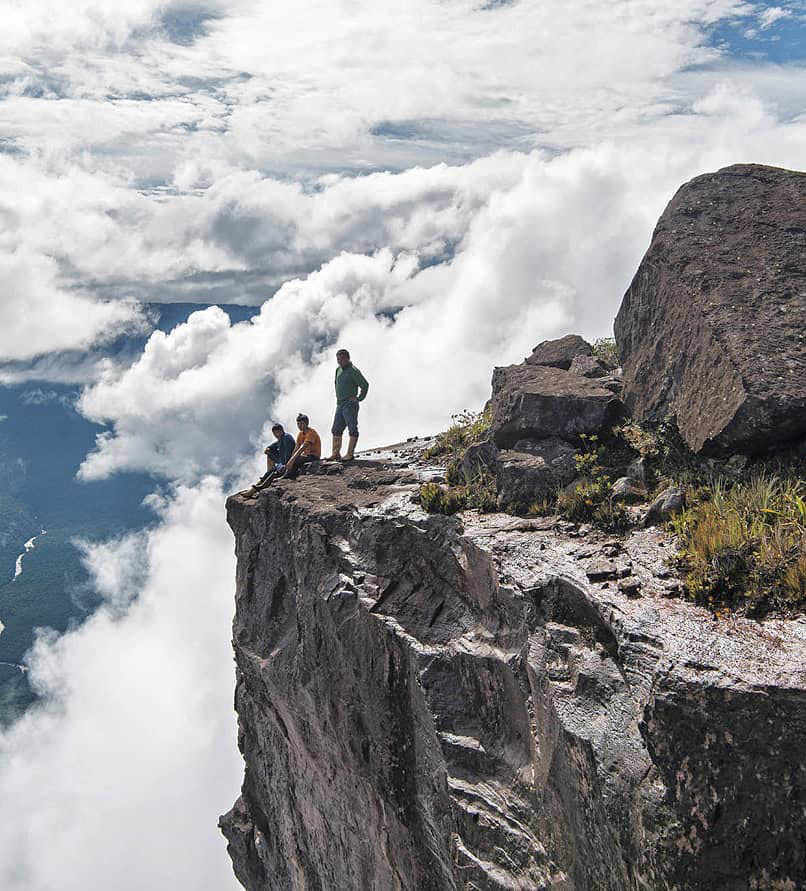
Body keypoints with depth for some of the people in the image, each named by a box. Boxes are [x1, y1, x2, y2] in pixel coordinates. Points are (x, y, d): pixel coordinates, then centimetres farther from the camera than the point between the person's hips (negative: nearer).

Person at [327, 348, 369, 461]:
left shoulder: (353, 371, -12)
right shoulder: (338, 370, 14)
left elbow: (365, 385, -16)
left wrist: (359, 398, -11)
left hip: (350, 405, -9)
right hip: (340, 404, 9)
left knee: (352, 430, -5)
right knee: (336, 430, 10)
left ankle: (350, 454, -6)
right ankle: (336, 453, 14)